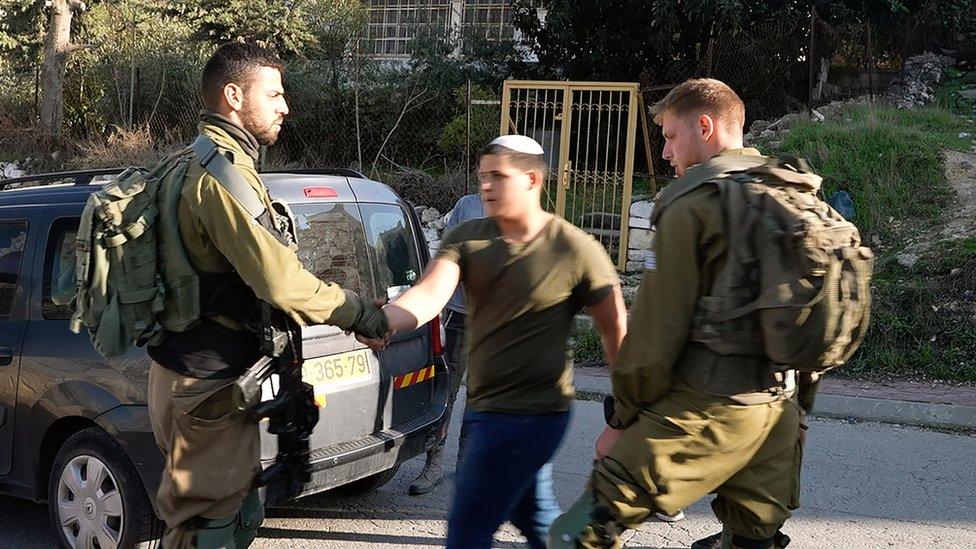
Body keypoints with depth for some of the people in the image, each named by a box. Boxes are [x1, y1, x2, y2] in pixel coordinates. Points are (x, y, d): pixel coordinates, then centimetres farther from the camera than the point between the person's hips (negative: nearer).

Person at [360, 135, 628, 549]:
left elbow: (616, 331, -7)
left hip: (528, 415, -7)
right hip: (483, 407, 7)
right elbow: (430, 294, -15)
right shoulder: (466, 239, 1)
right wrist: (384, 320, -35)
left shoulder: (576, 250, -13)